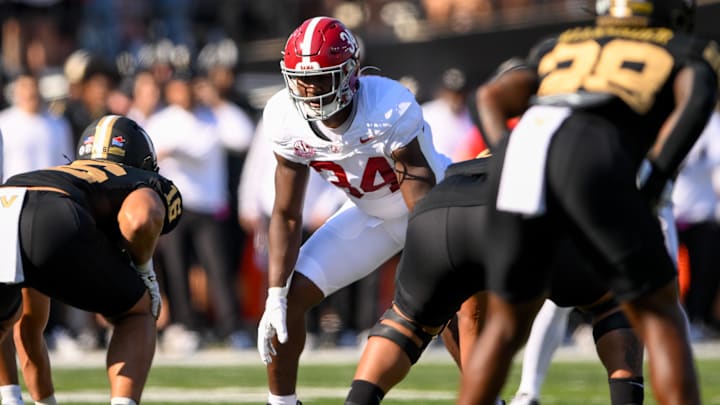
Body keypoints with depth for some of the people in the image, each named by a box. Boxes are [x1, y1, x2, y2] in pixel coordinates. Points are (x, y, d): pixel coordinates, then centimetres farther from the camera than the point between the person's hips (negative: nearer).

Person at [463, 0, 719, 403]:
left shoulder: (563, 47, 40)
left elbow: (495, 95, 25)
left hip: (521, 151, 3)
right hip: (593, 161, -3)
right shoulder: (687, 54, 30)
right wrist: (652, 185, 3)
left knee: (508, 322, 22)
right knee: (660, 315, 11)